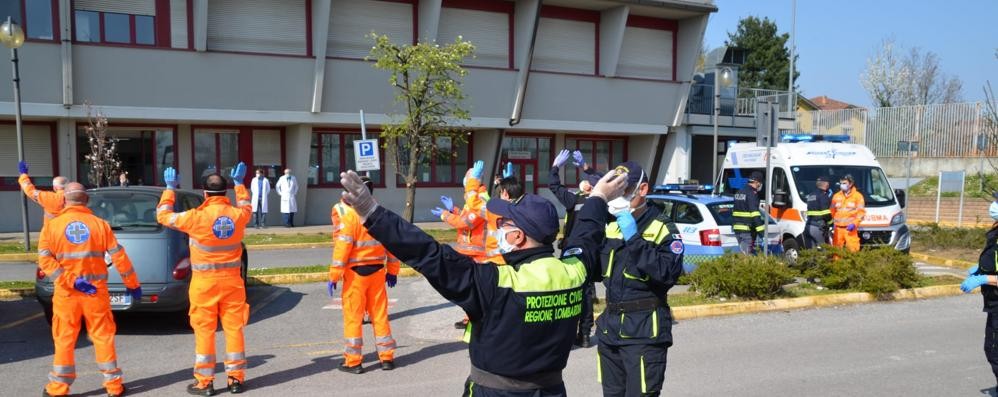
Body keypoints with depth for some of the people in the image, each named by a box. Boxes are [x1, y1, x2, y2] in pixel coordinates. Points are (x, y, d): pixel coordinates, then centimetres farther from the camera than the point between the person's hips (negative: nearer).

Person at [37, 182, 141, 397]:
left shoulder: (52, 225, 0)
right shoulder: (100, 224, -1)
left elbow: (45, 260, -10)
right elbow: (119, 257, -2)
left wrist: (72, 282, -13)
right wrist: (133, 285, 6)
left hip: (66, 292, 0)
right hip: (96, 291, 0)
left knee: (64, 339, 10)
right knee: (103, 336, 7)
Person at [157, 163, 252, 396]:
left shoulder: (197, 217, -14)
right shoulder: (238, 215, -4)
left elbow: (163, 215, 1)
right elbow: (246, 207, 23)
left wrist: (170, 188, 11)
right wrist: (239, 183, 33)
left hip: (205, 283, -3)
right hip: (232, 280, 3)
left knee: (204, 331, 5)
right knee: (234, 328, 9)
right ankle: (236, 378, 14)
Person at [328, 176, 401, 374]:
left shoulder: (350, 215, -13)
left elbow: (342, 246, -16)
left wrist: (334, 276, -12)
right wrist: (392, 270, 16)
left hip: (355, 272, -5)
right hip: (377, 270, 5)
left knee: (353, 316, 4)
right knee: (380, 314, 12)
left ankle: (353, 361, 9)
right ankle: (387, 357, 17)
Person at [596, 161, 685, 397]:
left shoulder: (662, 228, -7)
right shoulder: (610, 227, 13)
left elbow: (669, 274, -22)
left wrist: (634, 239, -24)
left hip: (643, 331, -7)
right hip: (610, 327, 7)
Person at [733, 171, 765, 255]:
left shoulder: (739, 192, 17)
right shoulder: (752, 193, -13)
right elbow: (755, 214, -21)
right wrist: (761, 230, -23)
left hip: (737, 228, 9)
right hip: (747, 230, -9)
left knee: (742, 250, 15)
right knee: (748, 254, -6)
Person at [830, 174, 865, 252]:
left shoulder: (857, 196, 3)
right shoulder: (836, 196, 13)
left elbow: (861, 212, -1)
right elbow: (832, 211, 16)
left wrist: (854, 223, -13)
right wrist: (831, 222, 2)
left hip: (850, 229, -3)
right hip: (838, 228, 3)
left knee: (852, 249, -10)